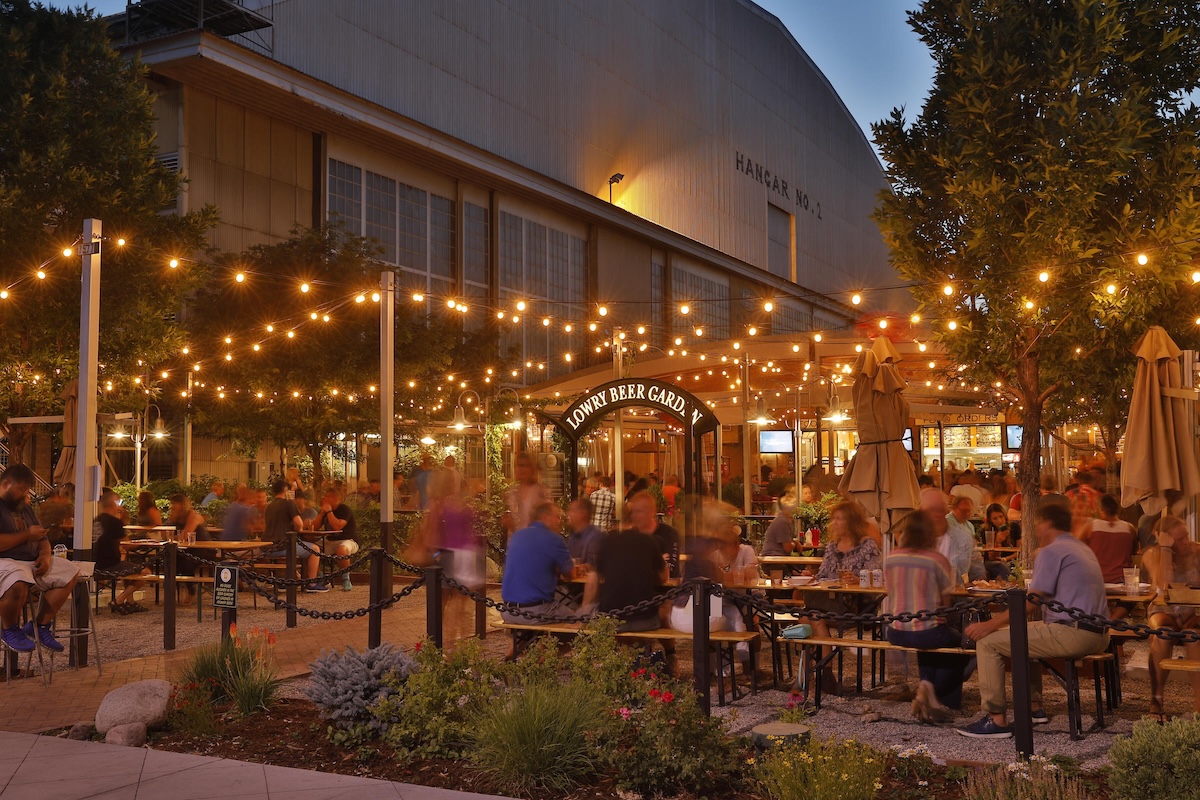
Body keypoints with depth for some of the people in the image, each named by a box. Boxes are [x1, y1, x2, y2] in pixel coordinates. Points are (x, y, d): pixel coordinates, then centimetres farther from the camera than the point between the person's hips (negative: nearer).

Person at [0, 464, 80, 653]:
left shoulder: (25, 508, 20)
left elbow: (42, 539, 23)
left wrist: (45, 555, 0)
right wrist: (27, 535, -13)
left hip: (31, 561, 10)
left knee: (70, 573, -2)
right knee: (18, 584, -40)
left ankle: (40, 625, -1)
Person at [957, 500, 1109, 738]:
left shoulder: (1051, 551, -9)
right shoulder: (1083, 549, 20)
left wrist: (990, 625, -11)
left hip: (1071, 634, -10)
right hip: (1097, 635, 10)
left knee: (987, 642, -7)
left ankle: (997, 720, -8)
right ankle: (1034, 708, 31)